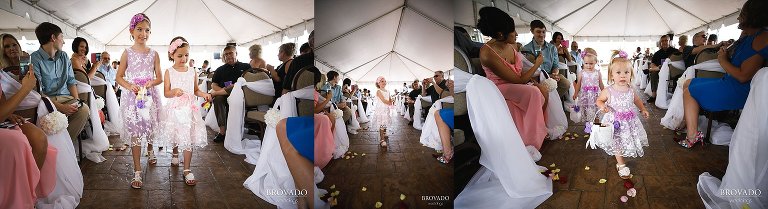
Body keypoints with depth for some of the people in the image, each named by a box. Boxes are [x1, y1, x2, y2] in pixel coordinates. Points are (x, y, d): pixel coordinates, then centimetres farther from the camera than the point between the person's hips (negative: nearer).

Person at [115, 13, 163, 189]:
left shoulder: (153, 54, 5)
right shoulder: (127, 53, 0)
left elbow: (159, 77, 7)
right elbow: (119, 77, 2)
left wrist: (151, 82, -15)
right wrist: (130, 86, -16)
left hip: (150, 96, 2)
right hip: (132, 96, -2)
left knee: (150, 128, 13)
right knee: (134, 131, -5)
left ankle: (150, 150, 48)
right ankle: (137, 171, -2)